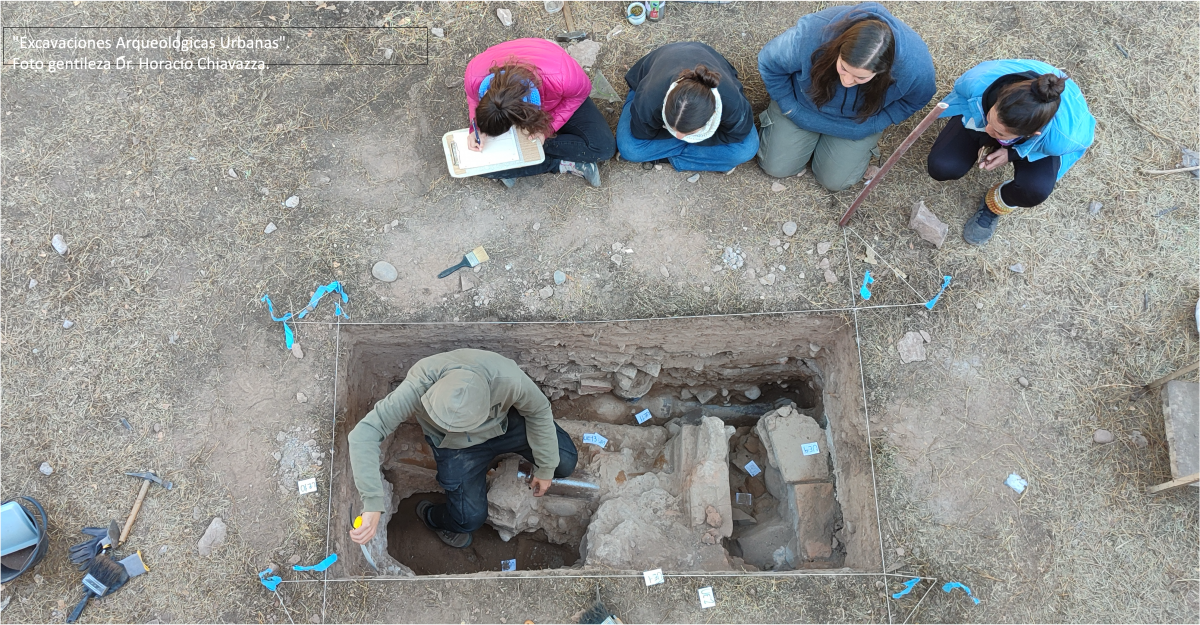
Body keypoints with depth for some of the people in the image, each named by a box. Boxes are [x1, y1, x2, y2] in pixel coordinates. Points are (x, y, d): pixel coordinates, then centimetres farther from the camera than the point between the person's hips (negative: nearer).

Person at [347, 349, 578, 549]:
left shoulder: (509, 379, -39)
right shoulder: (419, 386, -42)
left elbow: (539, 410, -18)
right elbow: (364, 434, -45)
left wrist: (545, 469, -8)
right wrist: (373, 505, -52)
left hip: (505, 422, 1)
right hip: (457, 446, -1)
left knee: (565, 464, -3)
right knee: (471, 519, -8)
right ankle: (430, 516, 28)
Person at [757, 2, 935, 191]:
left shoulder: (913, 62, -37)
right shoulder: (812, 35, -41)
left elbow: (915, 100, -11)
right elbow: (769, 64, -20)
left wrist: (872, 125, -15)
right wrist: (791, 109, -14)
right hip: (805, 102, 0)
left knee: (834, 181, 0)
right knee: (776, 167, 1)